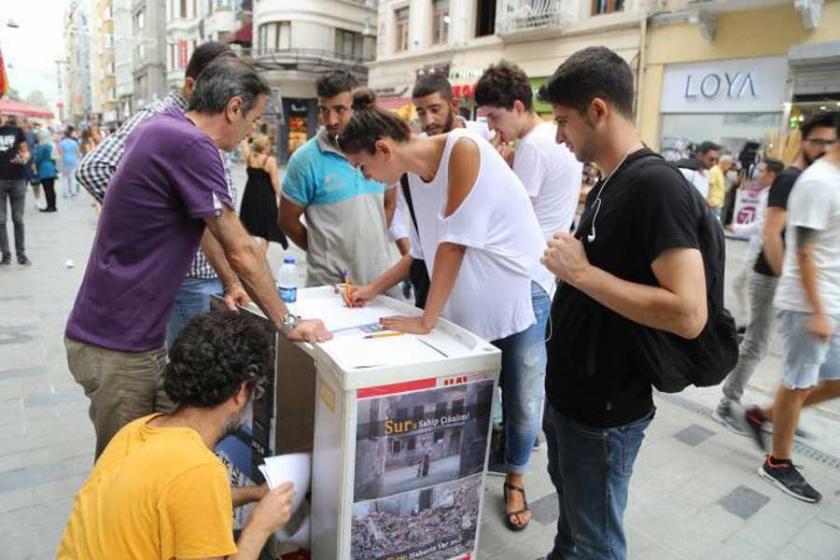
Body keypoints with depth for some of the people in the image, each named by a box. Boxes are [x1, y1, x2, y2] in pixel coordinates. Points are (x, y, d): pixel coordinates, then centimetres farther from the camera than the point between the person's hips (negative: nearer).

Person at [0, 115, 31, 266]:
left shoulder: (16, 130, 5)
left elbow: (26, 152, 5)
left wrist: (24, 159, -16)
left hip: (17, 179, -1)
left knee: (18, 219, 4)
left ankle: (21, 254, 10)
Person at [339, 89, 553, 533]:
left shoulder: (463, 149, -22)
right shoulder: (414, 175, 1)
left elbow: (455, 243, -25)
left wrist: (427, 320, -19)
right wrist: (374, 288, 8)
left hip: (522, 295, -6)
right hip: (469, 305, 6)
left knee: (522, 405, 8)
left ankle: (515, 481, 34)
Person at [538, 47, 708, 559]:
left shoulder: (657, 185, -22)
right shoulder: (608, 186, 7)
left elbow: (688, 314, -30)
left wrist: (580, 271, -25)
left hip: (605, 410, -9)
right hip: (571, 394, 9)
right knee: (571, 514, 28)